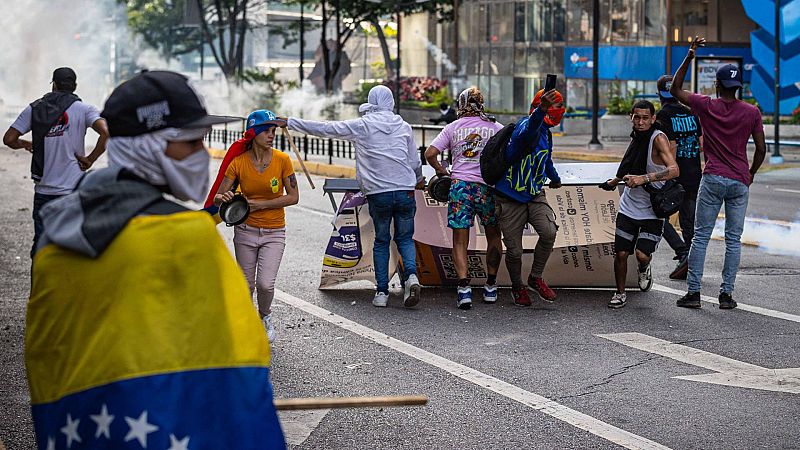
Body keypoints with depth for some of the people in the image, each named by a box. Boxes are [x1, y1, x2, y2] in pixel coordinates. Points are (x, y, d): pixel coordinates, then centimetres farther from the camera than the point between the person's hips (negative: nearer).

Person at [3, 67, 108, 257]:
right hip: (73, 191, -2)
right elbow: (106, 133, -19)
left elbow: (9, 139, 2)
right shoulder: (84, 109, -2)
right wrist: (90, 159, -6)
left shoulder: (34, 109, 4)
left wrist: (25, 144, 22)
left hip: (43, 190, 2)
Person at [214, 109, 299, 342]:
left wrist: (260, 204, -16)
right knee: (247, 285, 8)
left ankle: (265, 317, 20)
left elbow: (293, 197, -8)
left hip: (274, 232, -1)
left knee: (266, 283, -13)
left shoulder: (282, 160, -10)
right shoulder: (238, 162, -9)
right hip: (246, 230, 1)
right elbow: (218, 197, -8)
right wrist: (223, 198, -32)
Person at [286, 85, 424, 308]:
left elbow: (325, 128, 1)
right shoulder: (404, 126, 8)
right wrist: (419, 180, 37)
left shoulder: (361, 126, 0)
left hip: (378, 193, -1)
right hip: (405, 191, 1)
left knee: (381, 241, 13)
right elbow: (415, 161, 15)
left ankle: (382, 291, 9)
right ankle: (411, 275, -13)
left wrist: (289, 122, 8)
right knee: (405, 238, 13)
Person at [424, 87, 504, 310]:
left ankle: (464, 286, -14)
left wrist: (441, 171, 14)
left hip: (460, 185, 0)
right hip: (488, 185, 0)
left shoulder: (452, 128, 6)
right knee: (494, 236, 17)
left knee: (460, 241, 3)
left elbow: (430, 153, -2)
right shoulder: (494, 127, 5)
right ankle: (490, 287, 19)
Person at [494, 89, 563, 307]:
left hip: (534, 195, 7)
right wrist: (542, 109, -64)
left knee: (549, 232, -19)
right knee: (514, 251, -2)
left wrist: (555, 178, 53)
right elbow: (528, 132, -46)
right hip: (510, 200, -7)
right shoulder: (527, 124, -17)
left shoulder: (546, 134, 12)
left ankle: (536, 278, 1)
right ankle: (518, 287, 25)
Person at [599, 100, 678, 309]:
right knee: (621, 253, 1)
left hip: (652, 210, -5)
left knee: (642, 254, -15)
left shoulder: (658, 138, -15)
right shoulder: (635, 137, 6)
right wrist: (615, 181, 42)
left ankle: (644, 269, 22)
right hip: (628, 206, 5)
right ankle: (620, 293, 22)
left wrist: (644, 178, -37)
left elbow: (674, 170, -29)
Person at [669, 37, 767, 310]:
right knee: (733, 239, 6)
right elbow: (761, 148, 4)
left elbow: (675, 90, 9)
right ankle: (726, 294, 5)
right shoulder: (752, 112, 0)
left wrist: (689, 57, 9)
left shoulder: (707, 106, -3)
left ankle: (693, 292, 1)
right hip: (740, 182, 1)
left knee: (701, 236, 4)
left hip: (712, 180, -1)